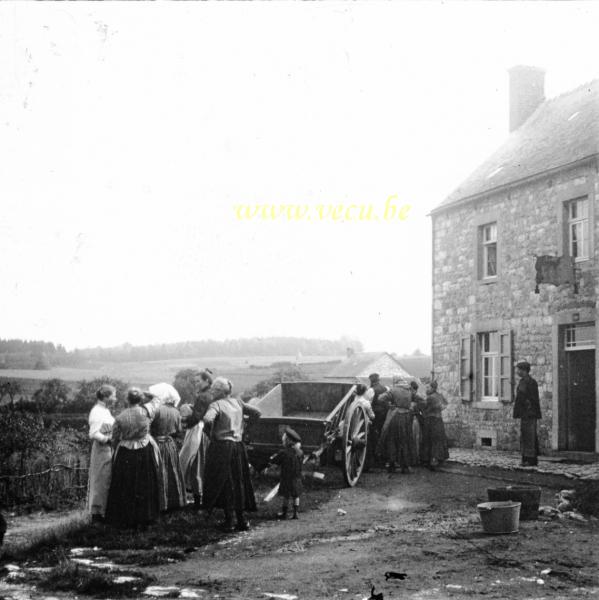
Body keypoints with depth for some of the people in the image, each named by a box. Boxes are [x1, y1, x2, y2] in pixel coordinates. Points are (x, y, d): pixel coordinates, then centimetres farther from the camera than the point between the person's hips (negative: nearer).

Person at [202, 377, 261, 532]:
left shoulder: (217, 405, -10)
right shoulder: (238, 403, 7)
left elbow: (207, 419, -28)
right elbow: (256, 413, 12)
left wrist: (210, 431, -8)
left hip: (221, 447, -5)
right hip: (239, 446, 5)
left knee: (224, 484, 4)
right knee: (238, 482, 13)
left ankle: (228, 520, 7)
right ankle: (241, 520, 17)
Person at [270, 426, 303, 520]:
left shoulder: (283, 453, -18)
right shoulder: (300, 453, -6)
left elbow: (273, 461, -10)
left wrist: (273, 457, 13)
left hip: (286, 479, -3)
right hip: (297, 478, 3)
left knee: (285, 496, 10)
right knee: (296, 496, 13)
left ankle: (284, 513, 18)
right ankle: (295, 513, 16)